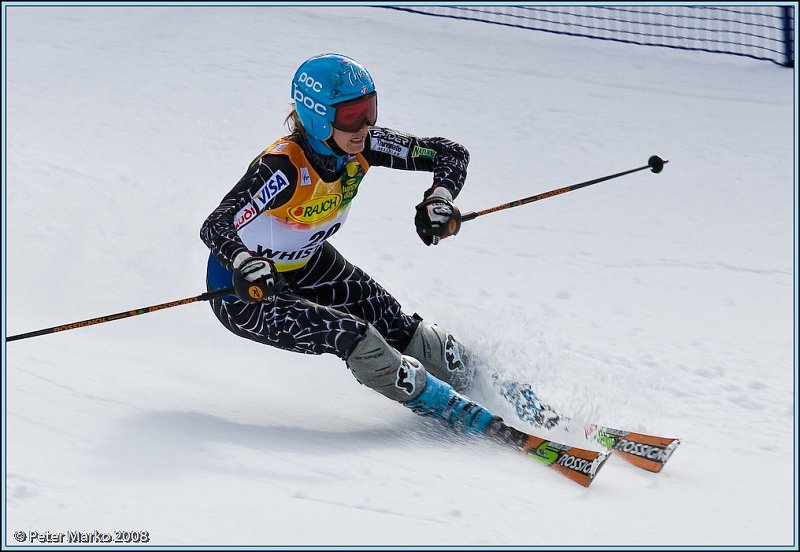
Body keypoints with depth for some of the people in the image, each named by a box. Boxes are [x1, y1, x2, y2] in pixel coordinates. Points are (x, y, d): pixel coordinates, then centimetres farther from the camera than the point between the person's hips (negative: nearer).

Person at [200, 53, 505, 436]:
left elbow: (451, 153, -11)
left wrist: (439, 199, -31)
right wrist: (246, 264, -63)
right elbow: (216, 227, -43)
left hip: (307, 264, 6)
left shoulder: (362, 146, -17)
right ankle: (460, 414, -10)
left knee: (397, 329, -5)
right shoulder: (285, 167, -35)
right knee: (355, 339, -23)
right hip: (246, 289, -6)